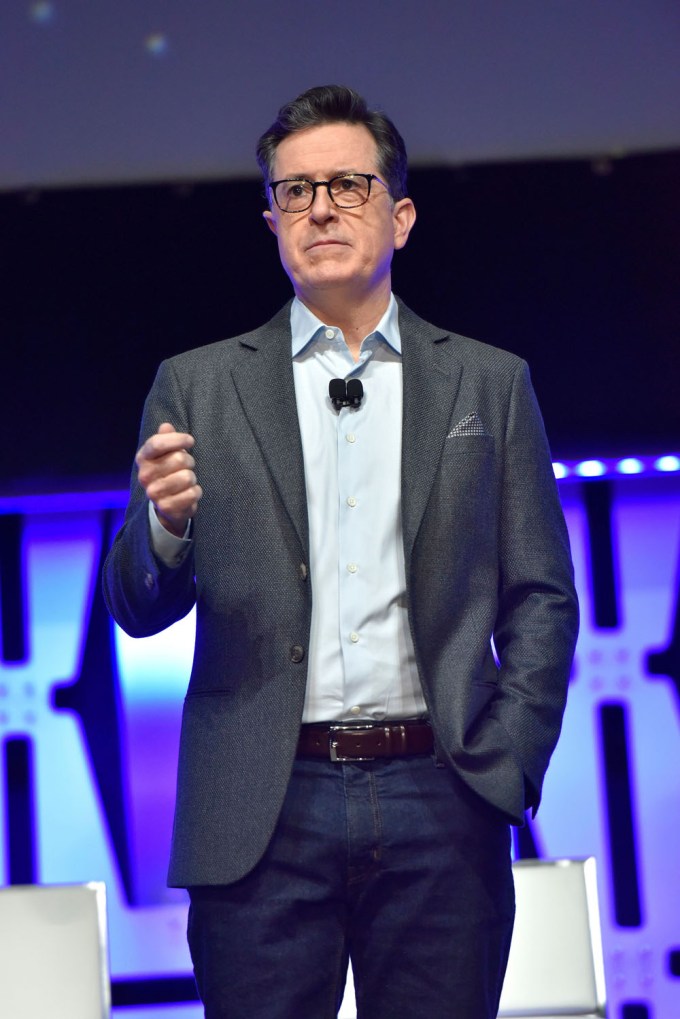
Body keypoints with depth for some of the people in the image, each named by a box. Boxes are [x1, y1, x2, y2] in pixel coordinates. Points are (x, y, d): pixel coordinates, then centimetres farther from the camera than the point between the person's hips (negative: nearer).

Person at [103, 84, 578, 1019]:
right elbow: (139, 610, 8)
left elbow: (541, 601, 11)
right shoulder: (197, 388, 10)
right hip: (263, 813, 0)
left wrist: (504, 769, -2)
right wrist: (167, 522, -14)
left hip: (437, 805, 1)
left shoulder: (490, 383, 12)